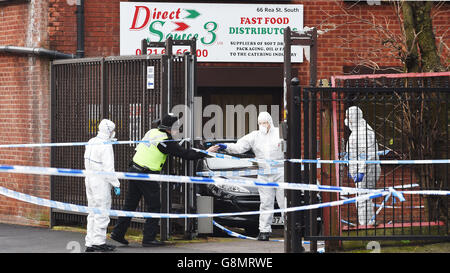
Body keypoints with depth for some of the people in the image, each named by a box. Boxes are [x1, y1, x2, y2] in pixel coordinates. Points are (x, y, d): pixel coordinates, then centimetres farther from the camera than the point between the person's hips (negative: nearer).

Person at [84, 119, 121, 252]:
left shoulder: (91, 142, 9)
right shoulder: (106, 146, -16)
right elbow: (108, 168, -18)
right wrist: (116, 184, -14)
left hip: (90, 180, 9)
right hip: (101, 181, -9)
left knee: (93, 213, 13)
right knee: (102, 212, -3)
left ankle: (90, 243, 14)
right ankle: (99, 241, -3)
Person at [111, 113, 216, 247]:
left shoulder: (152, 132, 9)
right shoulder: (166, 141, -13)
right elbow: (184, 154, -12)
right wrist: (205, 153, -6)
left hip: (134, 169, 8)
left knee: (130, 203, 15)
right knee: (154, 206, 3)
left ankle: (118, 233, 18)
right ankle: (149, 238, 4)